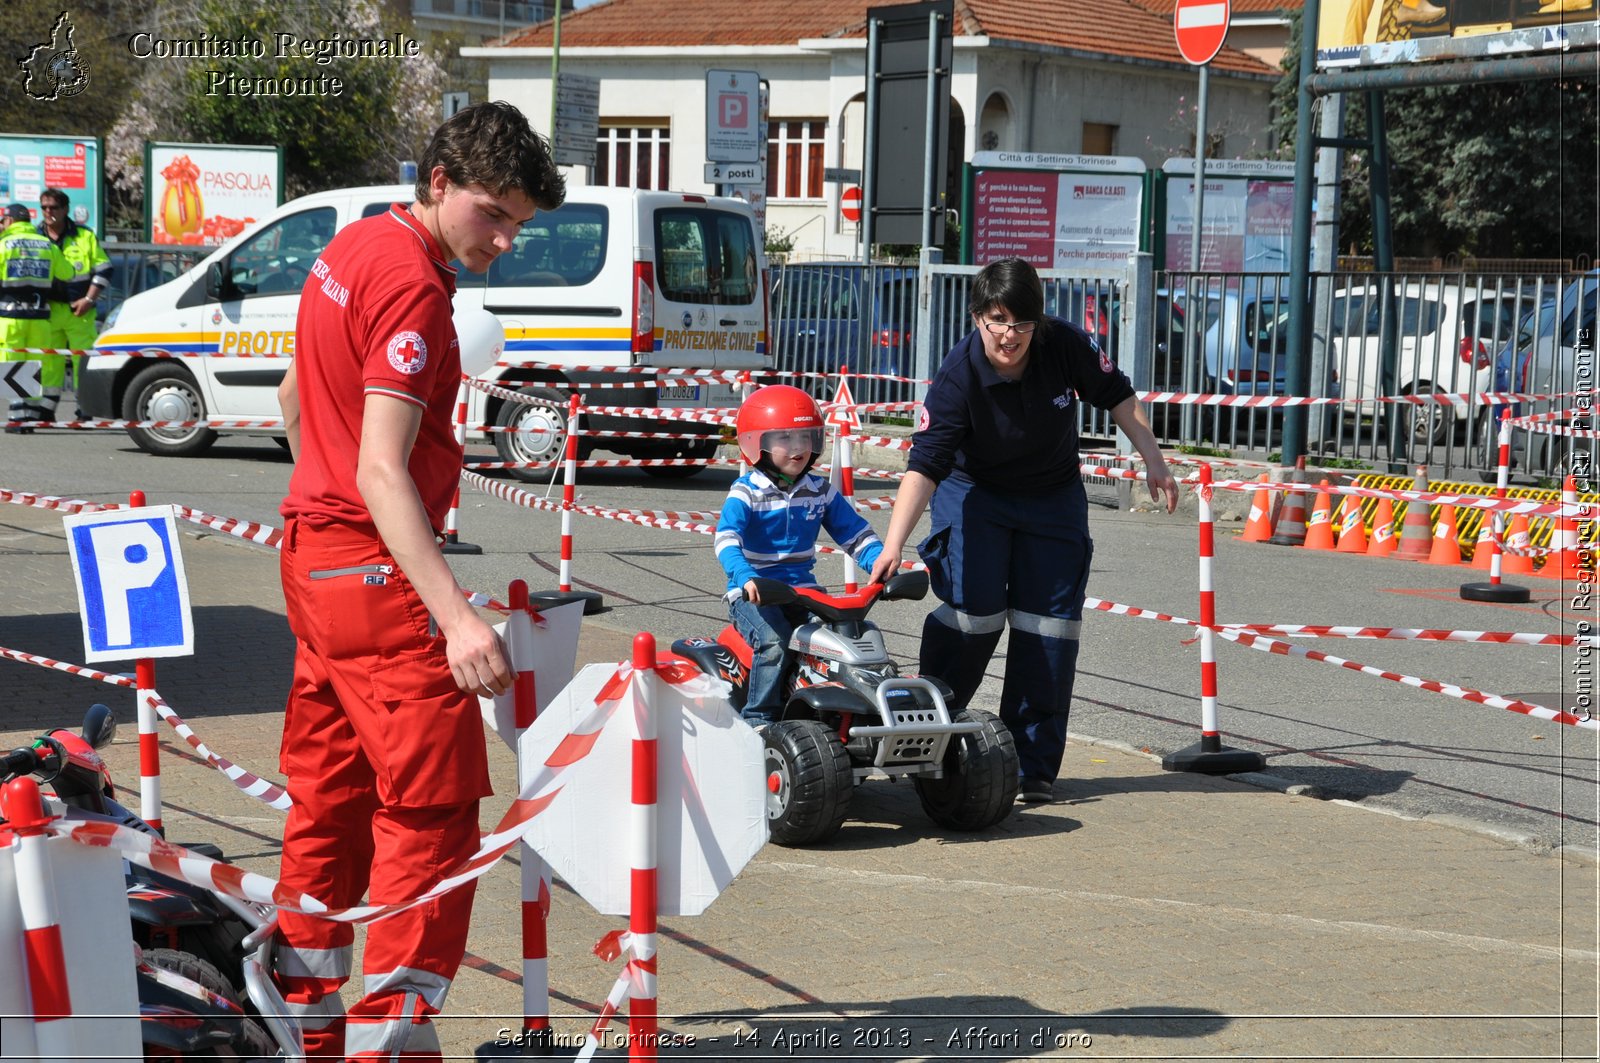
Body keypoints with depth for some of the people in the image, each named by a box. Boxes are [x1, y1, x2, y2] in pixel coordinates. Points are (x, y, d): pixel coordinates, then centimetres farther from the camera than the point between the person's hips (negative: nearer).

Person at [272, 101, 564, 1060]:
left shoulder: (355, 246, 11)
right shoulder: (412, 284, -19)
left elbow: (296, 397, 24)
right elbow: (381, 470, -27)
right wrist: (456, 616, -34)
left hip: (314, 549, 10)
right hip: (376, 567, -10)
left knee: (332, 795, 16)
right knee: (433, 807, -7)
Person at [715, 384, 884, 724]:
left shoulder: (821, 492, 9)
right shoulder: (746, 493, -6)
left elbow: (856, 534, 11)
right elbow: (726, 539, -21)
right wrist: (745, 576, -40)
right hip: (754, 593, -5)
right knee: (774, 642, -32)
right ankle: (759, 719, -21)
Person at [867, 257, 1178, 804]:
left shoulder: (1066, 345, -22)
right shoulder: (958, 376, -29)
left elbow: (1117, 396, -3)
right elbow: (923, 465, -35)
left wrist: (1153, 461, -3)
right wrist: (892, 544, -44)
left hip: (1052, 497, 3)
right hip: (974, 492, -3)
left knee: (1047, 625, -2)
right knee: (973, 612, -17)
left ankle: (1034, 764, 5)